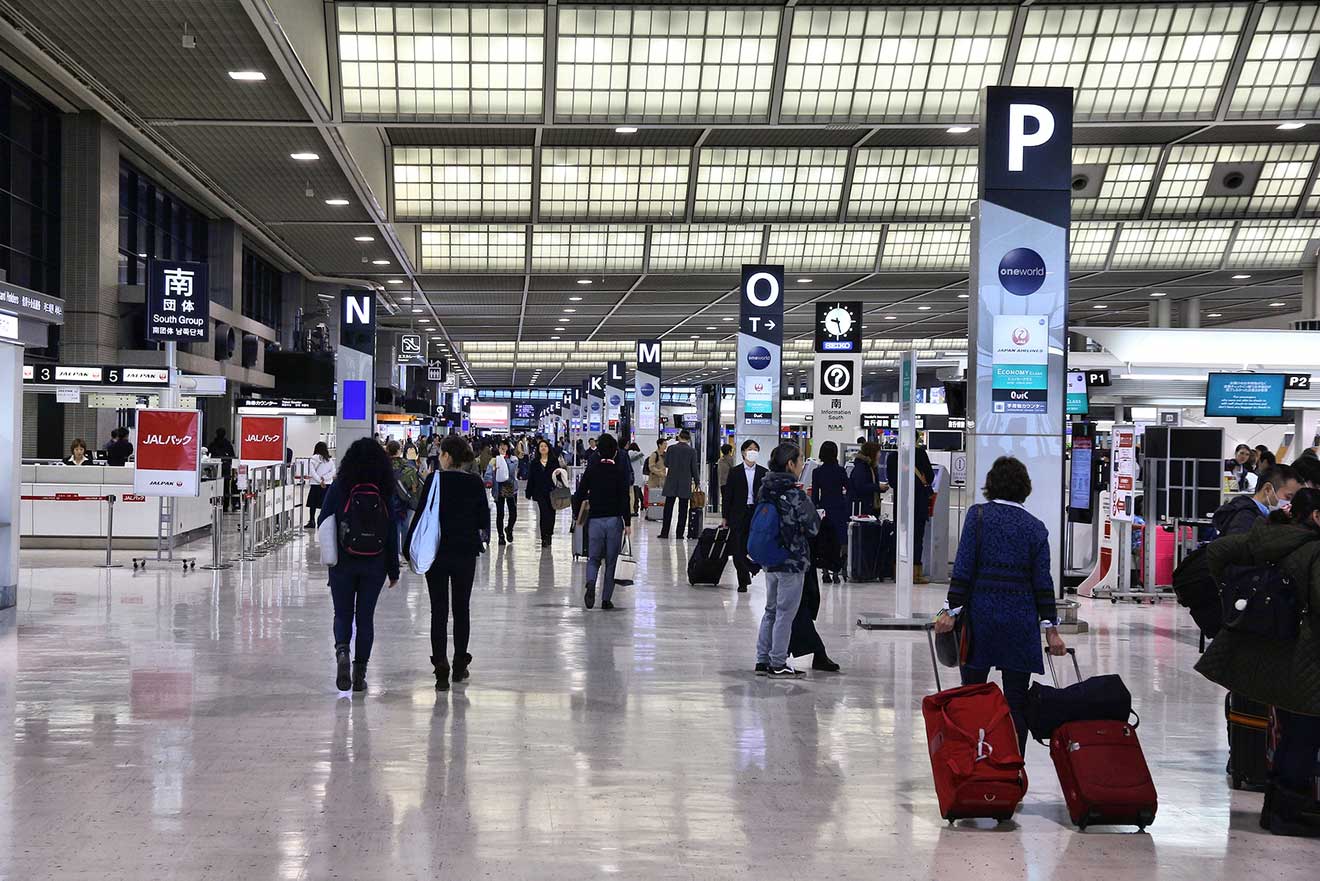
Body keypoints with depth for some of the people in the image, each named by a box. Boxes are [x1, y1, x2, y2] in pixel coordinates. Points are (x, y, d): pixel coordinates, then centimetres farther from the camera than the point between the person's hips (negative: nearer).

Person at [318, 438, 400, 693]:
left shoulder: (338, 487, -8)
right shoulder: (384, 491, -5)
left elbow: (323, 522, -4)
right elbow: (392, 531, -2)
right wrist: (393, 570, 5)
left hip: (343, 563, -1)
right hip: (374, 565, 1)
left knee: (343, 613, 12)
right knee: (365, 616, 9)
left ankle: (342, 651, -16)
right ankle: (360, 673, 9)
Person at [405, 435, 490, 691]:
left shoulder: (435, 480, -9)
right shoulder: (475, 483, -1)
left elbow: (421, 514, -9)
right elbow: (484, 519, 4)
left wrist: (409, 547, -1)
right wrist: (479, 537, 24)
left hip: (437, 552, -2)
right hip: (466, 552, 3)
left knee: (439, 610, 1)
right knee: (461, 608, 15)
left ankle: (441, 666, -9)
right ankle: (460, 664, 20)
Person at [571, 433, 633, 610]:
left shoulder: (591, 469, 2)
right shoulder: (620, 470, -4)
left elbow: (579, 494, 2)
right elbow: (625, 498, -9)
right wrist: (628, 522, -6)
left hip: (595, 520, 1)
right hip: (614, 519, -1)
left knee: (593, 558, 9)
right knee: (610, 561, 7)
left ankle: (591, 584, -21)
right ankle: (606, 599, 7)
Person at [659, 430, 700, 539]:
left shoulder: (671, 449, -4)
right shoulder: (692, 451, -6)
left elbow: (666, 464, 7)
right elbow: (694, 469, -3)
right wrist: (697, 482, 10)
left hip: (671, 483, 1)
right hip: (685, 484, -1)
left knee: (668, 508, 6)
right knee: (683, 510, 5)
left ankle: (664, 532, 4)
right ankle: (680, 533, 3)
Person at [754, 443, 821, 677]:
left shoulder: (765, 491, 3)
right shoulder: (796, 495, -18)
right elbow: (813, 527, -13)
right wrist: (817, 515, 6)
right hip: (793, 561, -7)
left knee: (771, 610, 17)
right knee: (785, 613, 1)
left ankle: (763, 659, 20)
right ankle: (778, 664, 6)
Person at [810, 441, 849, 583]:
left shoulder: (817, 472, -2)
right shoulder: (840, 470, -8)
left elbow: (814, 494, 1)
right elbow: (849, 488, 0)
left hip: (824, 508, 2)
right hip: (839, 508, -2)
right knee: (838, 541, 3)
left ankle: (825, 571, 5)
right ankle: (836, 572, -1)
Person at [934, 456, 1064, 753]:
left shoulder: (978, 514, -1)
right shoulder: (1035, 527, 6)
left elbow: (964, 567, -8)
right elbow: (1043, 581, 1)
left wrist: (952, 610, -7)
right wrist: (1051, 629, 3)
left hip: (980, 614, -1)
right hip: (1021, 620, 1)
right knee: (1016, 700, 5)